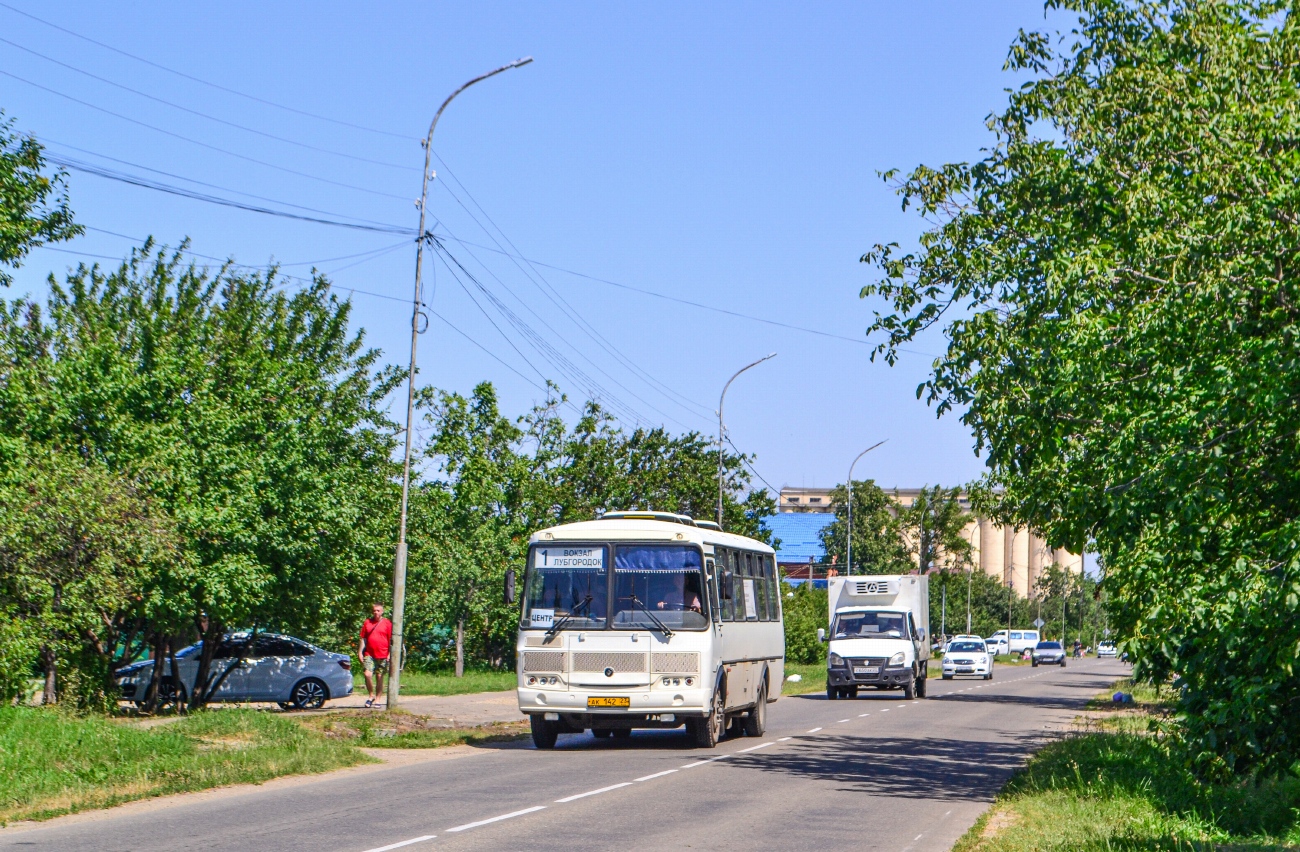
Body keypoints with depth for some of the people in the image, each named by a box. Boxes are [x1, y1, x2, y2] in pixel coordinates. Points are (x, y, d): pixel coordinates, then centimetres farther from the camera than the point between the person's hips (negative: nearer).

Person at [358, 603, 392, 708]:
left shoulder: (387, 623, 3)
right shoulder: (367, 623, 9)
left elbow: (391, 640, 3)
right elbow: (363, 639, 12)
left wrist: (389, 654, -3)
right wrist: (360, 652, 5)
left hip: (382, 655, -1)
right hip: (369, 655, 1)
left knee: (379, 677, 3)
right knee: (368, 674, -14)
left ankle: (377, 700, 12)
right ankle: (371, 695, 6)